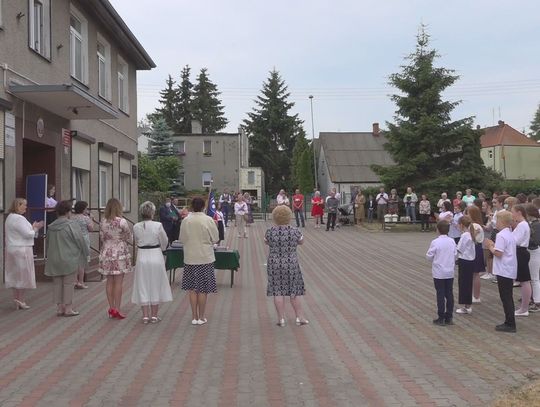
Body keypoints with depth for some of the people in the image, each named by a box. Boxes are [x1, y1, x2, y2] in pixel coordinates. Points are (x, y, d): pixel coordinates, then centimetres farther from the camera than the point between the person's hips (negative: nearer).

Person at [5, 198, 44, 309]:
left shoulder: (10, 217, 14)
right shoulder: (19, 219, -18)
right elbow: (28, 234, -19)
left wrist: (33, 228, 9)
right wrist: (35, 228, -2)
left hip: (12, 249, 10)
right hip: (22, 250, -9)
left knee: (14, 275, 12)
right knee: (23, 275, 0)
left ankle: (16, 298, 18)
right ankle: (20, 300, 3)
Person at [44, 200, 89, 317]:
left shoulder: (51, 227, 5)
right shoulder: (71, 225, -14)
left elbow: (48, 244, 14)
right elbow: (80, 240, -11)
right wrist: (85, 253, 2)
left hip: (54, 260, 6)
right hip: (69, 260, -6)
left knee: (57, 284, 12)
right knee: (68, 284, 2)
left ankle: (59, 308, 18)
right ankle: (68, 308, 6)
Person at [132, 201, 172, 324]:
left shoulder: (136, 227, -5)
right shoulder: (158, 225, -13)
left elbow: (136, 242, 8)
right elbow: (164, 241, -1)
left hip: (142, 257, 2)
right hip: (156, 257, -2)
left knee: (143, 286, 11)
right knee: (155, 286, 10)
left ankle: (145, 315, 14)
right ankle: (154, 315, 17)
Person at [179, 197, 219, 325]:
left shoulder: (185, 221, -5)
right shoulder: (208, 220, -11)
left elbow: (182, 239, 3)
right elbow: (215, 239, -4)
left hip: (190, 258, 2)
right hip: (205, 258, -2)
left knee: (192, 289, 11)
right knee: (203, 289, 6)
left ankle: (194, 317, 15)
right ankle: (201, 317, 12)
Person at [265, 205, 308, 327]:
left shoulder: (270, 232, -6)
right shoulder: (295, 231, -9)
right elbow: (301, 242, 10)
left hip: (274, 264, 0)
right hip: (291, 264, 0)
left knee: (278, 291, 7)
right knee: (294, 291, 10)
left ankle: (281, 318, 9)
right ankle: (300, 318, 15)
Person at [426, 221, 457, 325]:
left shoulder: (435, 242, -15)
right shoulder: (452, 241, -2)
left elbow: (429, 256, -9)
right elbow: (455, 255, 6)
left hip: (438, 273, -4)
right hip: (450, 272, 4)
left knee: (440, 295, 2)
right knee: (449, 294, 10)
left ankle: (441, 318, 6)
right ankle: (449, 318, 15)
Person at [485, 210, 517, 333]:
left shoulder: (501, 235, -18)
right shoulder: (510, 234, 12)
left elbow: (498, 253, -22)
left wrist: (490, 247, -7)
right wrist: (494, 245, 10)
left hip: (504, 271, -10)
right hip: (510, 270, 10)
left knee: (505, 298, -3)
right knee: (508, 297, 15)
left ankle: (510, 324, 1)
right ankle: (509, 322, 22)